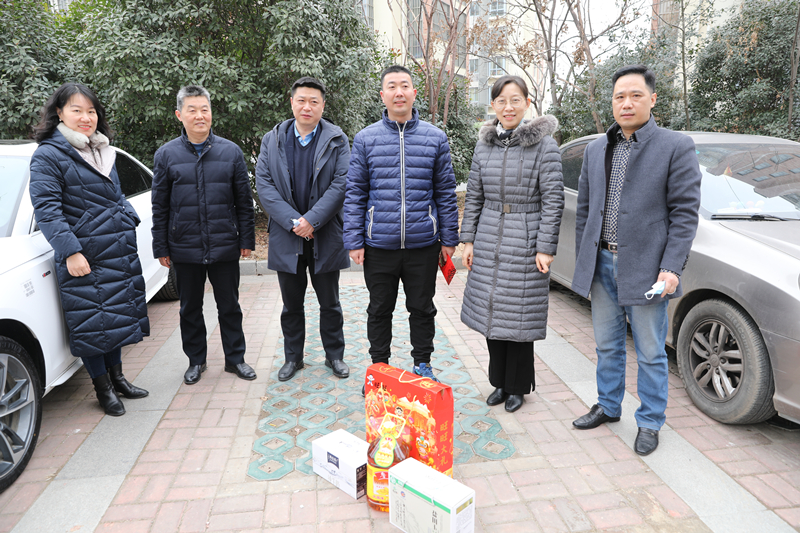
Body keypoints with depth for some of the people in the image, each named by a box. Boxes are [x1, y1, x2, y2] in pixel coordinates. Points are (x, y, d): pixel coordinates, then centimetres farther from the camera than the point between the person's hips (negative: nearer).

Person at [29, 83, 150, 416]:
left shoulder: (104, 151, 14)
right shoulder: (48, 155, -8)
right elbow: (46, 209, -14)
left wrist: (129, 221, 9)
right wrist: (70, 250, -21)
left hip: (118, 251, 7)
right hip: (81, 254, -7)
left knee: (117, 316, 14)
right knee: (90, 322, 2)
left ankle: (116, 376, 29)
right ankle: (103, 387, 16)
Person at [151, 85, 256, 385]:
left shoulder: (230, 151, 2)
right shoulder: (166, 154, 2)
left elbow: (244, 200, 4)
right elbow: (160, 207, 5)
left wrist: (246, 239, 1)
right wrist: (161, 248, 2)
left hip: (225, 247, 0)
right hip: (184, 248, 1)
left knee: (230, 306, 10)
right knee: (190, 308, 13)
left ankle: (235, 358, 25)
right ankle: (196, 360, 30)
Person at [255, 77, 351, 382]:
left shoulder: (337, 140, 0)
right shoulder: (272, 140, 5)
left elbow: (341, 183, -9)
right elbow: (264, 184, -3)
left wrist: (312, 220, -18)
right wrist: (292, 221, -15)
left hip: (325, 237, -1)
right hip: (286, 238, 2)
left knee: (330, 303, 11)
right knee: (291, 304, 13)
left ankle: (334, 355, 27)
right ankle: (293, 357, 29)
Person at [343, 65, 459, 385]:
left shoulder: (435, 137, 4)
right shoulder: (365, 139, 3)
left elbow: (446, 192, 6)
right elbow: (355, 194, 2)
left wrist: (449, 238, 3)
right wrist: (354, 241, -3)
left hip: (424, 244, 0)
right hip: (379, 246, 0)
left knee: (422, 309, 13)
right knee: (379, 310, 13)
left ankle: (422, 365, 32)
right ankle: (379, 367, 30)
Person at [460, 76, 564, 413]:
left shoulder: (544, 145, -5)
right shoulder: (484, 145, 9)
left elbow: (553, 199, -8)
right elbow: (474, 197, 12)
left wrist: (545, 248, -12)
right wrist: (468, 240, 7)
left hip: (525, 243, -4)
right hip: (488, 243, 5)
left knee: (520, 316, 2)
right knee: (491, 313, 10)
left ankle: (517, 387, 23)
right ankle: (499, 382, 29)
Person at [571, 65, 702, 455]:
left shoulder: (676, 147, -3)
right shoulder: (595, 149, 11)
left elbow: (685, 213, -7)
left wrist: (672, 268, -15)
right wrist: (582, 263, 9)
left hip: (645, 269, -4)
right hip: (601, 266, 5)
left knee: (650, 353, 8)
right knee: (607, 346, 18)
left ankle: (650, 422, 26)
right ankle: (608, 407, 36)